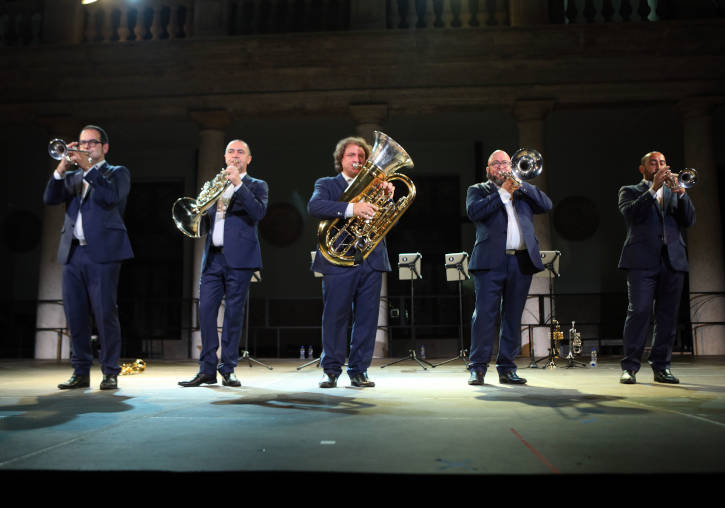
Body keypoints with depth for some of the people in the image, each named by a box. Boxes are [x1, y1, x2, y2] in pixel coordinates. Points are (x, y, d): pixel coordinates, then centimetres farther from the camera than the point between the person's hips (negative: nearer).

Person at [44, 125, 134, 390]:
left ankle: (110, 373, 0)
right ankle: (81, 372, 12)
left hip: (102, 252, -5)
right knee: (75, 314, 4)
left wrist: (88, 168, -11)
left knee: (105, 313, -6)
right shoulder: (73, 176, 22)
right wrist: (62, 168, -4)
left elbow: (112, 197, -11)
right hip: (73, 252, 5)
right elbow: (50, 199, 7)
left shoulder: (117, 173, 10)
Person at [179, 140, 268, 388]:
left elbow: (259, 212, -11)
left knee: (234, 314, -3)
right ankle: (207, 370, 4)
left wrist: (238, 184, -15)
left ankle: (228, 369, 5)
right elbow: (204, 218, 21)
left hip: (239, 257, -4)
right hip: (213, 258, 4)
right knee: (205, 310, -2)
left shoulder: (257, 185, 9)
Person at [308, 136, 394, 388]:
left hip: (371, 261, 3)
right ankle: (331, 371, 10)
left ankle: (359, 371, 12)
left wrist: (387, 197, -9)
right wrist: (351, 208, -23)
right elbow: (314, 206, -12)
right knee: (335, 317, -1)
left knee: (367, 318, 3)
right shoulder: (326, 184, 11)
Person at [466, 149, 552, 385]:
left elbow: (547, 205, 7)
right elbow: (474, 211, -7)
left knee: (513, 317, 5)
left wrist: (520, 184, 0)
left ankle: (507, 368, 11)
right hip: (490, 261, -3)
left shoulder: (523, 191, 23)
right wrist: (503, 193, -7)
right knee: (484, 314, -7)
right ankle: (477, 368, -1)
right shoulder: (478, 190, 13)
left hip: (522, 261, 3)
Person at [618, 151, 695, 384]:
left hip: (673, 260, 4)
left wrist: (680, 192, -6)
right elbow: (631, 214, -8)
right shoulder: (630, 191, 13)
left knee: (668, 315, 2)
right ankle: (630, 367, -7)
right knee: (639, 312, -10)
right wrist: (654, 189, -11)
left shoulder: (674, 192, 23)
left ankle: (661, 367, 9)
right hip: (642, 260, -4)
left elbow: (688, 221, 8)